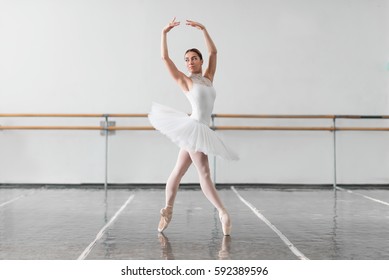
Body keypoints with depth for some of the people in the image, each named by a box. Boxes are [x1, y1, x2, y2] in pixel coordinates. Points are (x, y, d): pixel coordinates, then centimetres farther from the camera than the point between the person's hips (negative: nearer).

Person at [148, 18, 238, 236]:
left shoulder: (208, 78, 16)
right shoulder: (185, 80, 2)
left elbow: (214, 52, 17)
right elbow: (165, 57, -2)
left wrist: (203, 29, 15)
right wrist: (164, 33, -6)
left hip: (200, 131, 6)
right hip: (193, 128, -6)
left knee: (178, 172, 13)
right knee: (205, 174, -5)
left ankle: (168, 211, 20)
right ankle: (223, 212, -4)